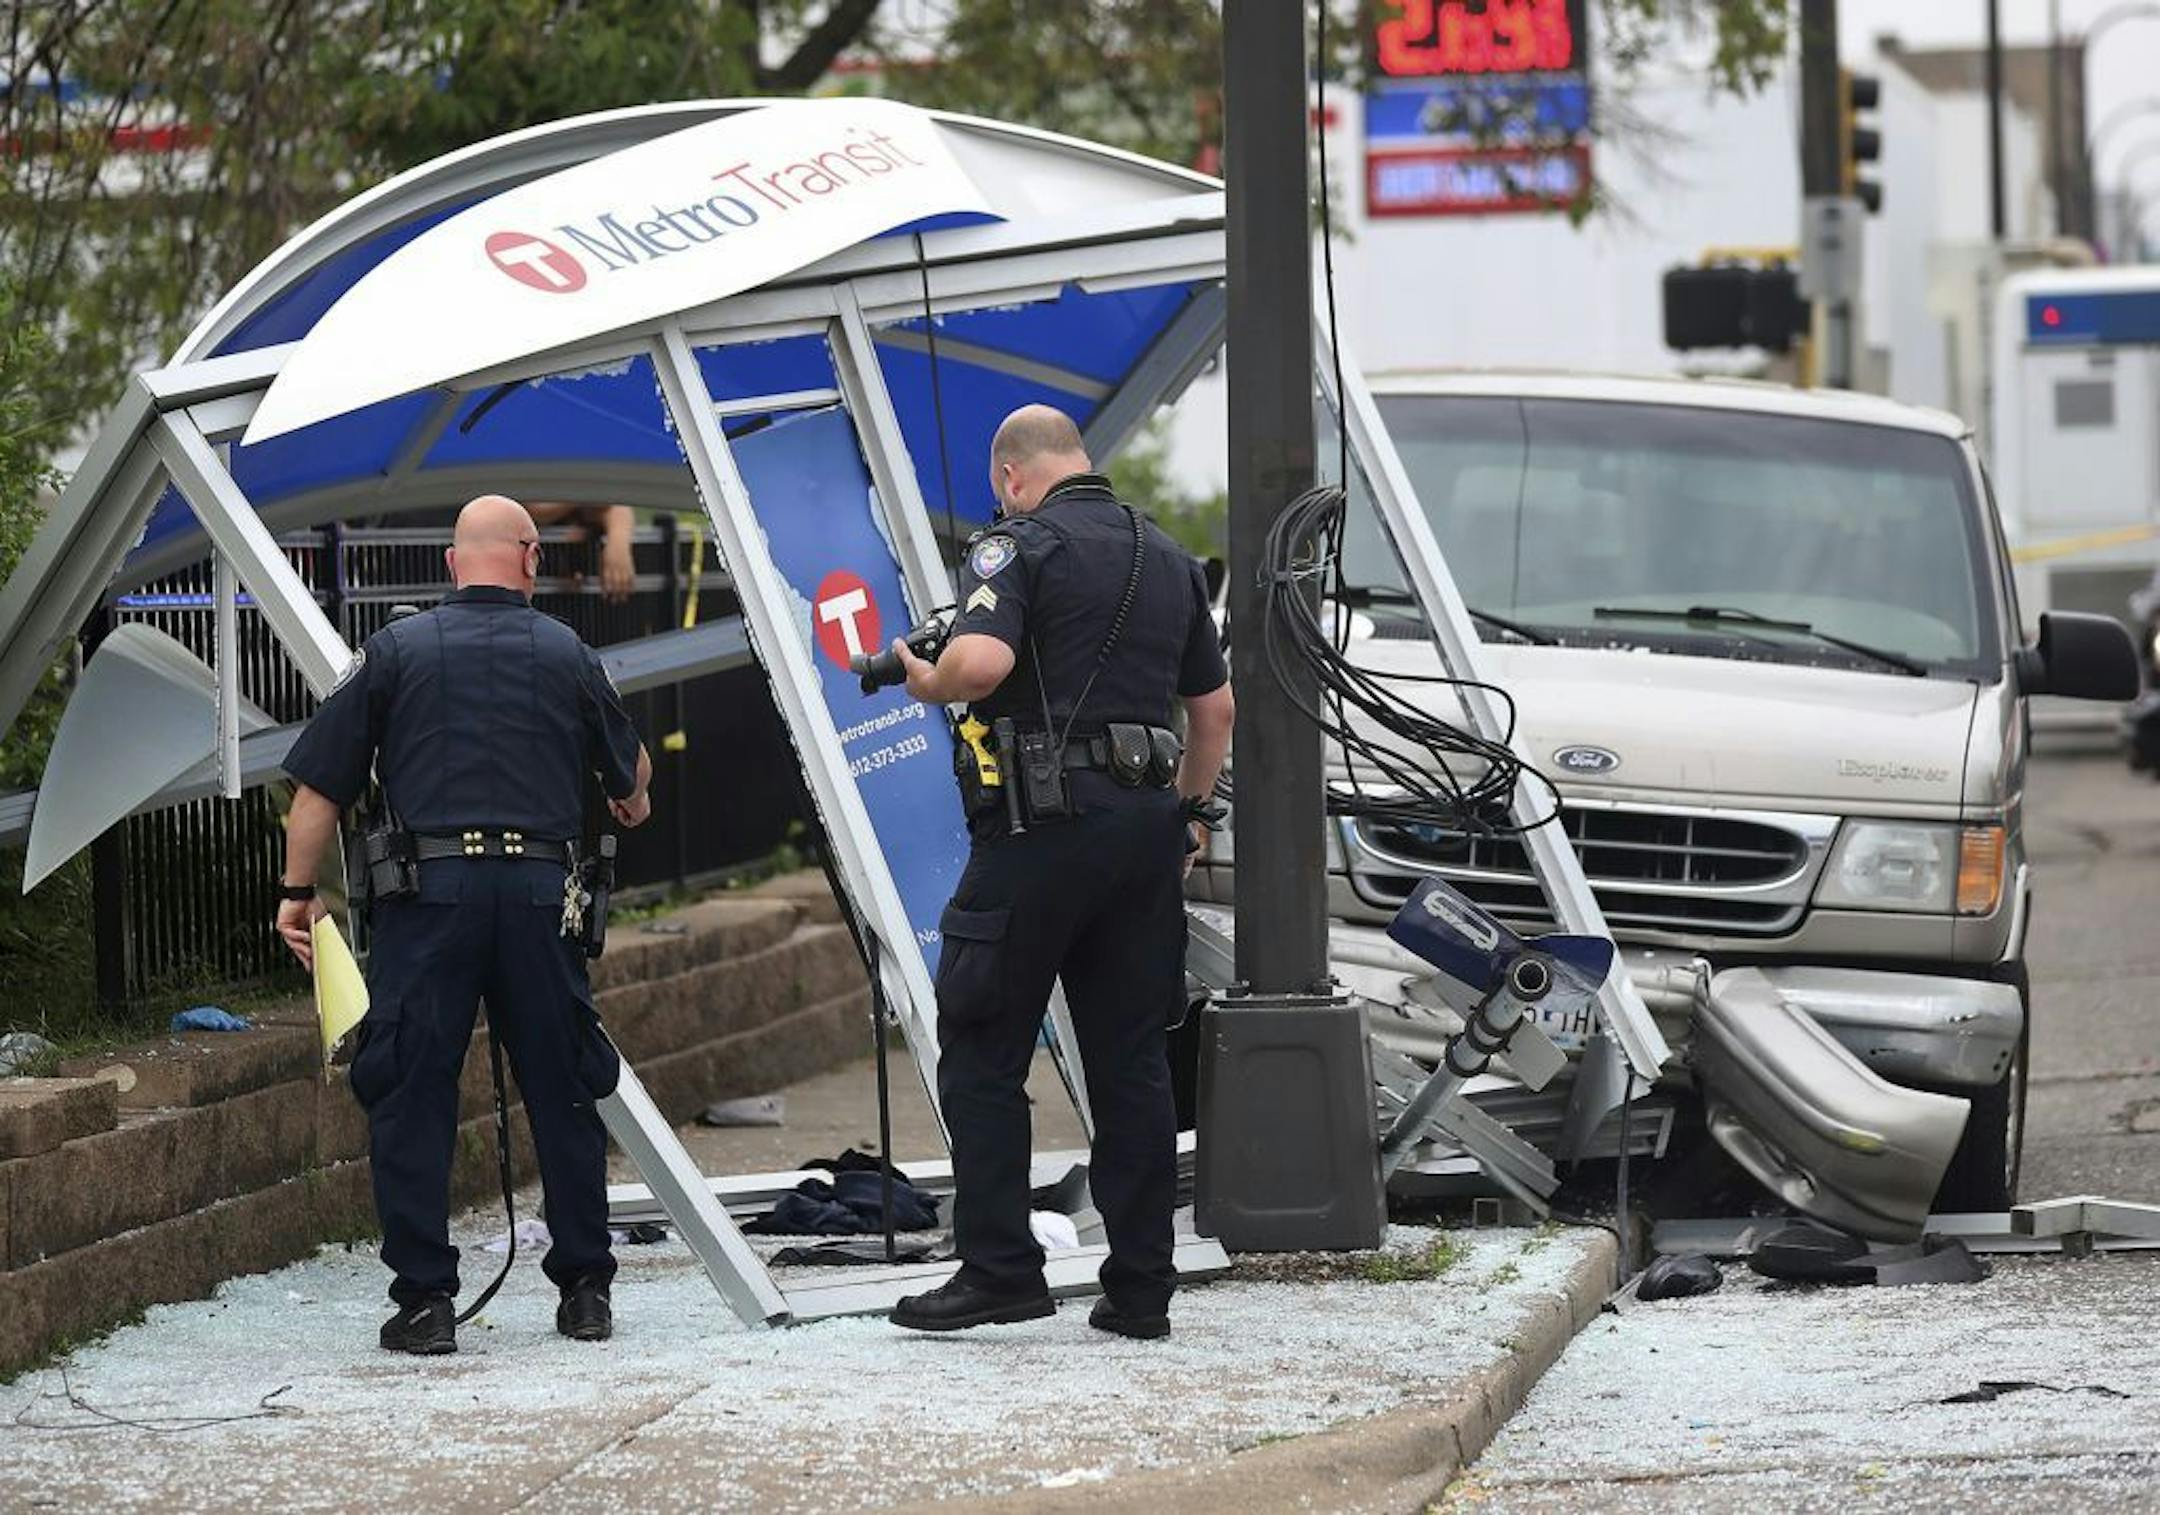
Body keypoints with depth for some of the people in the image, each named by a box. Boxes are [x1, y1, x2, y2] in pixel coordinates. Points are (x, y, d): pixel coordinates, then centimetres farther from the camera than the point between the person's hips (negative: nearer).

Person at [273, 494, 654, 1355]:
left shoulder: (396, 651, 5)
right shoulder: (566, 655, 10)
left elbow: (320, 785, 4)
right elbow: (630, 766, 27)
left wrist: (298, 890, 14)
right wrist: (631, 801, 50)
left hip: (427, 895, -2)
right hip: (538, 889, 2)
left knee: (410, 1098, 2)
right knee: (564, 1096, 11)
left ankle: (424, 1300, -2)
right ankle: (585, 1291, 15)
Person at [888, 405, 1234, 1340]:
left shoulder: (1016, 546, -5)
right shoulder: (1170, 560, 17)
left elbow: (981, 661, -22)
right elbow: (1215, 709, 20)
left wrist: (926, 683, -2)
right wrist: (1188, 815, 29)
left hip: (1044, 818, -6)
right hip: (1145, 823, 6)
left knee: (983, 1053, 2)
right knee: (1132, 1059, 8)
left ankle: (1000, 1270, -3)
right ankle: (1141, 1287, 7)